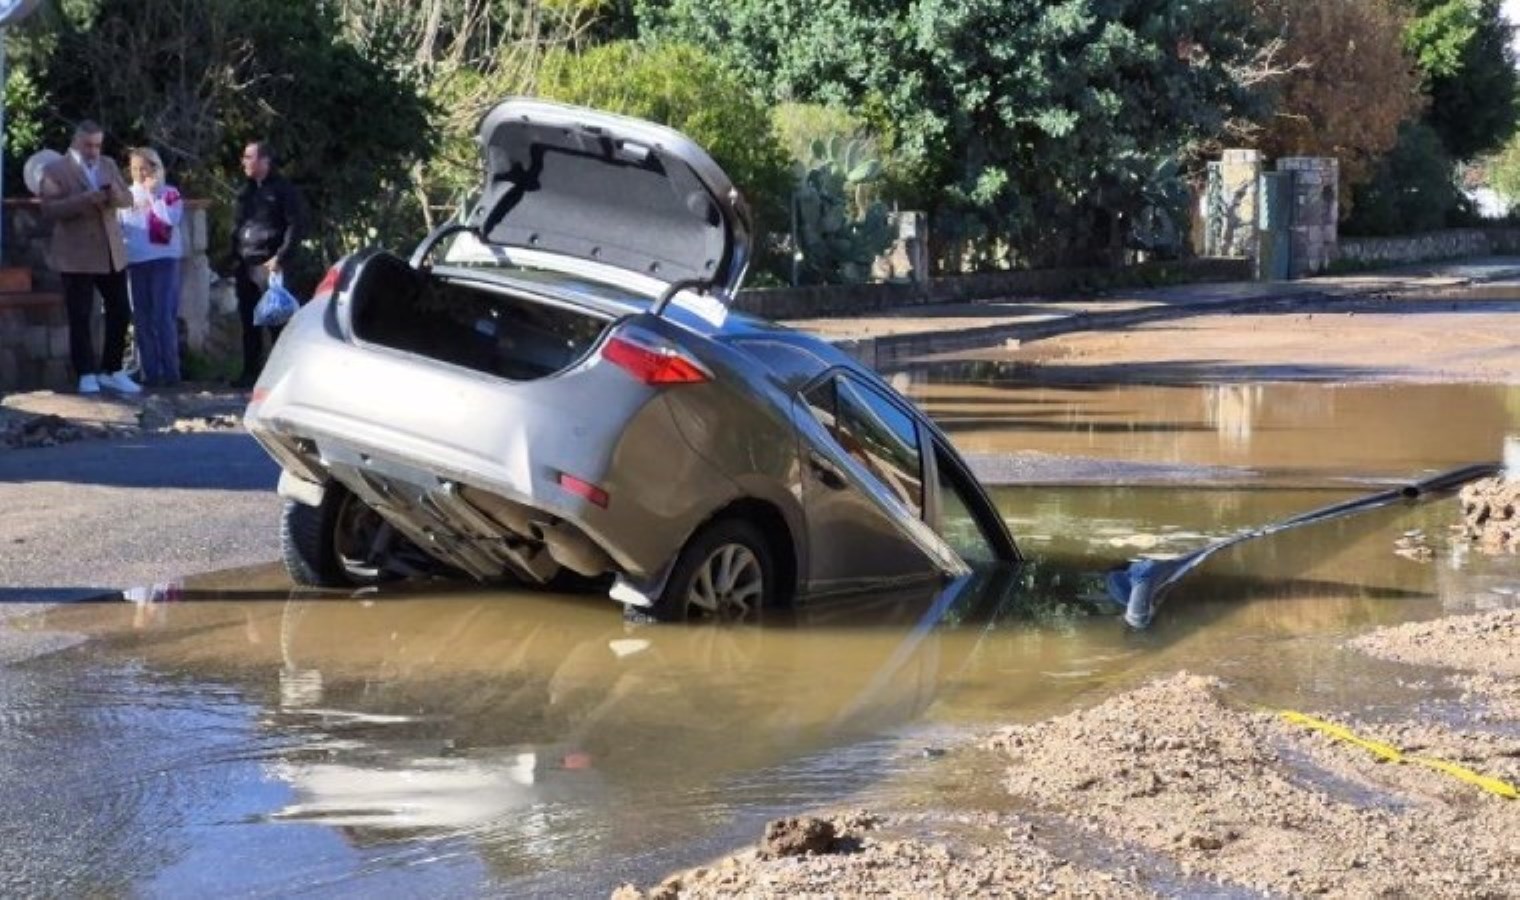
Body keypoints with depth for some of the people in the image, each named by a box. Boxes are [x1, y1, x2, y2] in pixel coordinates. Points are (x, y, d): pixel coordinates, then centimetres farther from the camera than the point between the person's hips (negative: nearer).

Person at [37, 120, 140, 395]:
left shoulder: (108, 164, 13)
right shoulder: (55, 170, -5)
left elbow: (128, 199, 11)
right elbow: (49, 209, -15)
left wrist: (116, 194, -13)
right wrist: (86, 200, -26)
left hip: (112, 252, 6)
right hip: (77, 256, -6)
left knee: (121, 313, 7)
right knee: (80, 318, -3)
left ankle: (111, 371, 17)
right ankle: (86, 375, 2)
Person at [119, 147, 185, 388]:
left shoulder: (169, 193, 3)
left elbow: (171, 219, -14)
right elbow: (118, 227, 18)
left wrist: (152, 194, -8)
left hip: (164, 260, -4)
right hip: (135, 262, 4)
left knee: (164, 316, -8)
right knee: (142, 319, 3)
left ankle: (170, 371, -5)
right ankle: (150, 372, 6)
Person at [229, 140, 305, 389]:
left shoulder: (282, 190, -5)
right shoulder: (246, 191, 17)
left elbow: (296, 225, -10)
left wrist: (281, 258, -16)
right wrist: (235, 258, 10)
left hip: (269, 264, -7)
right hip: (245, 265, 7)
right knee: (248, 321, 8)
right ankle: (251, 372, 14)